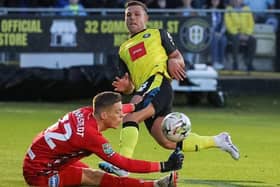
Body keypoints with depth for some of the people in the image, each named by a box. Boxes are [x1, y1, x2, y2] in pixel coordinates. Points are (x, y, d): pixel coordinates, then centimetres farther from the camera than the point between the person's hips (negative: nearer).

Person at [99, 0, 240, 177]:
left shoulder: (158, 34, 18)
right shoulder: (124, 49, 30)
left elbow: (178, 58, 13)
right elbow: (130, 88, 26)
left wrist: (173, 62, -11)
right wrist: (126, 87, 2)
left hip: (158, 81, -6)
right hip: (142, 91, 6)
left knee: (130, 117, -29)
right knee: (167, 142, -4)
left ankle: (122, 165, -40)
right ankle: (218, 141, 13)